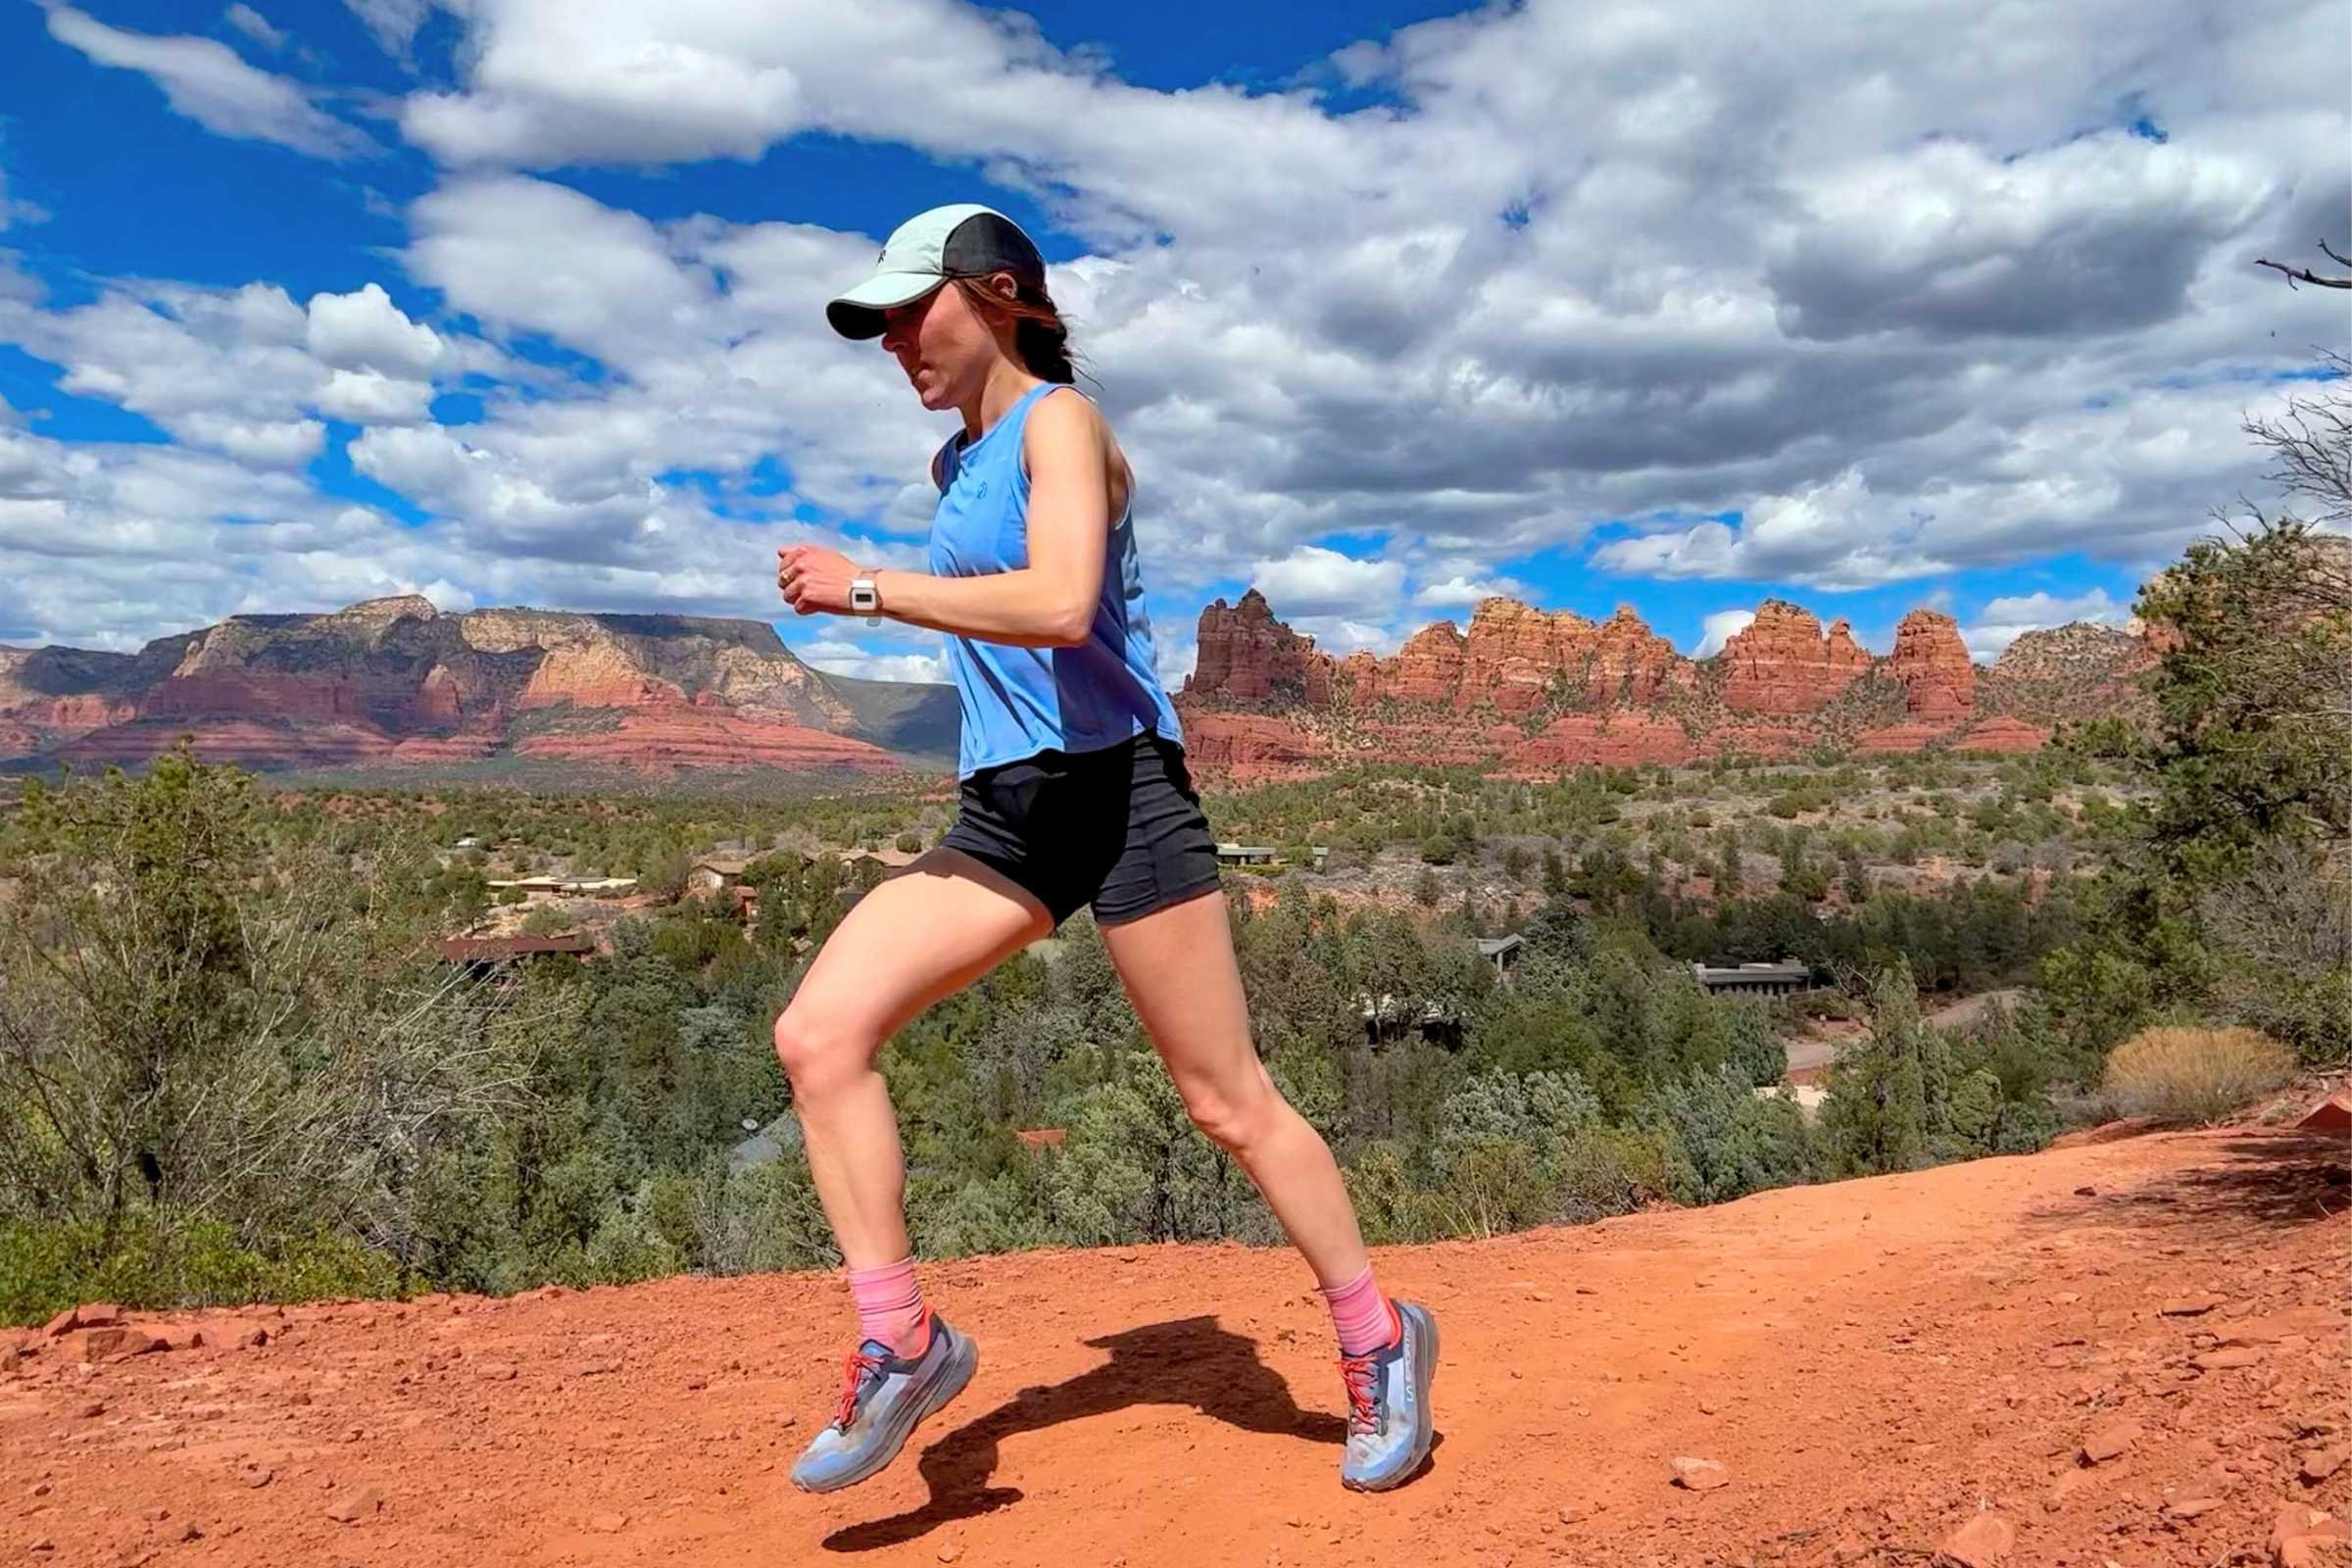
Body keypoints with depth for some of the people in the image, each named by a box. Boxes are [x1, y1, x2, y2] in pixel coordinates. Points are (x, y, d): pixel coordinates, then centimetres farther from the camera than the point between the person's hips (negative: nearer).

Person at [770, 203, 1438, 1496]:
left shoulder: (1057, 420, -5)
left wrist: (868, 590, -18)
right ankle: (899, 1343, 2)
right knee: (817, 1035, -8)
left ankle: (1378, 1339, 21)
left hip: (1113, 786, -8)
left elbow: (1063, 607, -23)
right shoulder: (956, 463, 20)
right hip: (1001, 815, 8)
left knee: (1228, 1102, 0)